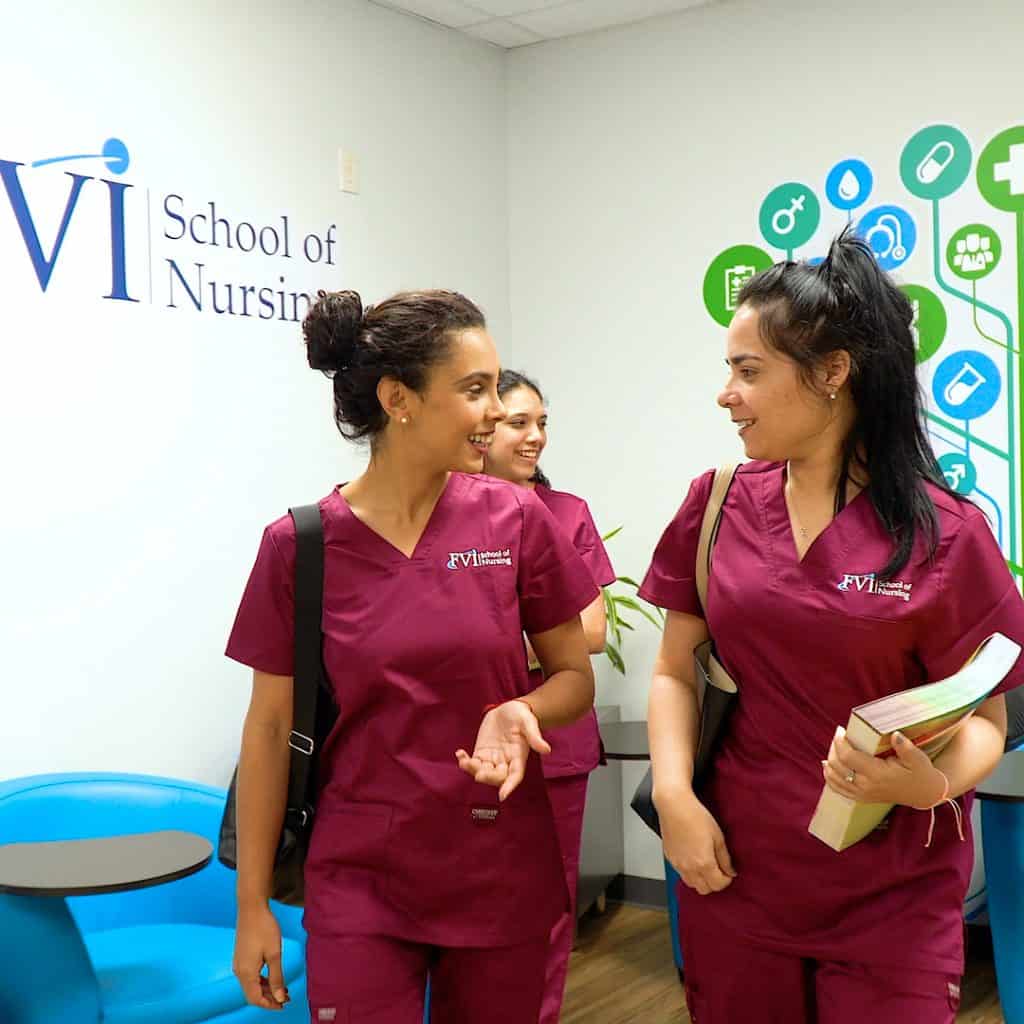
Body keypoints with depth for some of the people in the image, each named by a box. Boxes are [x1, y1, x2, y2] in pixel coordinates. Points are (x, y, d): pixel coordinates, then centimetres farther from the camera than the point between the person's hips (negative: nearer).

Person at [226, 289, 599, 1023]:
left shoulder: (518, 520, -6)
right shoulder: (299, 545, -8)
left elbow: (576, 677, 3)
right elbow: (271, 728, -1)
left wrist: (521, 712, -20)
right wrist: (252, 901, 1)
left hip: (504, 878, 2)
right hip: (359, 883, -1)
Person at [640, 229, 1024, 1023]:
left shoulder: (945, 533, -11)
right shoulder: (717, 505, 0)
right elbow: (675, 673, 5)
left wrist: (932, 782, -26)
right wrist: (674, 793, -11)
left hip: (891, 896, -3)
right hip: (734, 868, 3)